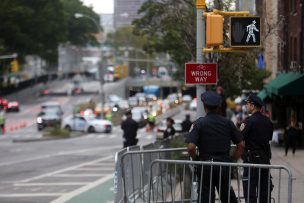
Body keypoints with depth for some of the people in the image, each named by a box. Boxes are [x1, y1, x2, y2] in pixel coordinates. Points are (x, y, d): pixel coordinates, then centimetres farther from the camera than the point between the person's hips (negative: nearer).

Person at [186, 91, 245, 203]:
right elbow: (241, 145, 4)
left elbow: (191, 147, -15)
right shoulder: (228, 123, 4)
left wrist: (196, 159, 3)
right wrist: (232, 160, 12)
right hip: (224, 166, 3)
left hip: (206, 165, -3)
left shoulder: (199, 123, -6)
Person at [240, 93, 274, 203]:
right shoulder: (268, 121, 7)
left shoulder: (249, 121, -14)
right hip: (265, 158, 7)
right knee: (265, 190, 12)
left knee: (250, 190, -4)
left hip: (252, 158, -7)